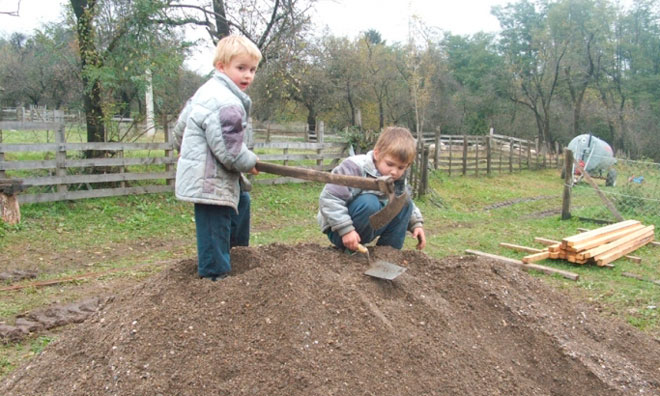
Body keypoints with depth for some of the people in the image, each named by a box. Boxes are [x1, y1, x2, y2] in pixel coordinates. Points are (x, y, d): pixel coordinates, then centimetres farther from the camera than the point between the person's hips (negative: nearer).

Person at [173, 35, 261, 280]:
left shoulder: (206, 91, 11)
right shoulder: (227, 104, -23)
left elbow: (180, 127, 21)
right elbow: (231, 153, -26)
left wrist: (186, 149, 38)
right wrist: (250, 163, -6)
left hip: (201, 176, 12)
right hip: (211, 182, -12)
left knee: (242, 201, 29)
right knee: (215, 233, -3)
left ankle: (237, 252, 40)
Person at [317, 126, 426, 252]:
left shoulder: (398, 180, -1)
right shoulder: (355, 168, -25)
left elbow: (407, 203, 17)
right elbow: (329, 198, -29)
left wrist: (416, 223, -1)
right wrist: (345, 230, -33)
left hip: (370, 227, 7)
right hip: (338, 229, -7)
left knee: (405, 203, -5)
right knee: (369, 202, -34)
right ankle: (350, 250, -15)